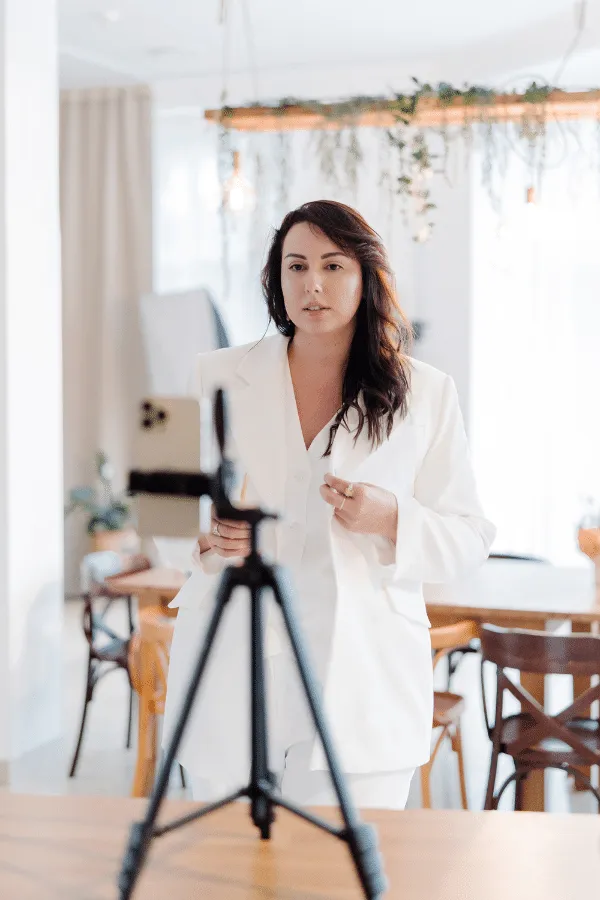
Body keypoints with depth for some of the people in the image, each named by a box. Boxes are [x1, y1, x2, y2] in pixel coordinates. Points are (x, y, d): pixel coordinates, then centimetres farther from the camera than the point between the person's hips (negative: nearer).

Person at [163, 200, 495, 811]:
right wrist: (205, 539, -11)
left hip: (361, 682, 0)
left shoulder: (425, 394, 5)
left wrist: (391, 519, -13)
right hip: (232, 680, 1)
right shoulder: (219, 377, 7)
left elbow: (468, 541, 6)